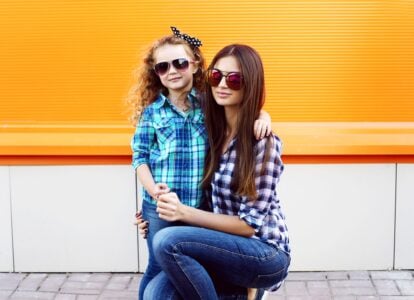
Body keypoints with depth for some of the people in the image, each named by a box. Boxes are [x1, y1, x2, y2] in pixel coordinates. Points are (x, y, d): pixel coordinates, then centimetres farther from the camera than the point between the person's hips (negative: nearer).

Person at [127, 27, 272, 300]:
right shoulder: (152, 110, -1)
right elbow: (140, 155, -1)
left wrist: (262, 116, -18)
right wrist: (153, 189, -15)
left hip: (201, 206, 1)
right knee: (159, 268, 11)